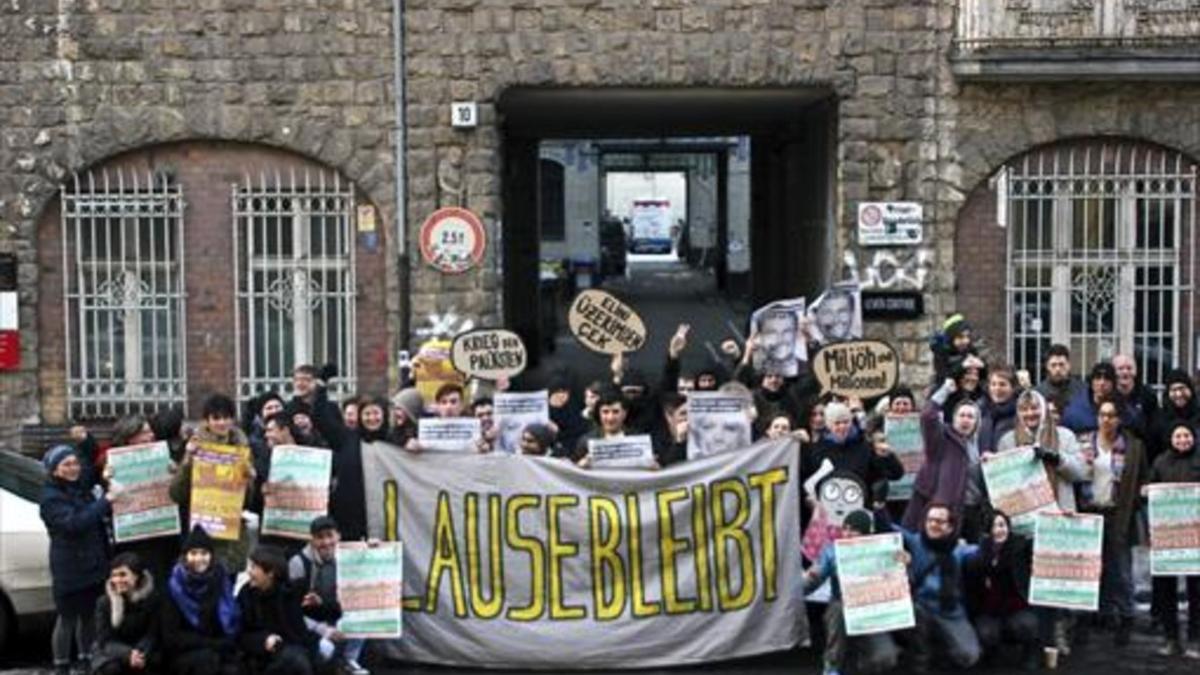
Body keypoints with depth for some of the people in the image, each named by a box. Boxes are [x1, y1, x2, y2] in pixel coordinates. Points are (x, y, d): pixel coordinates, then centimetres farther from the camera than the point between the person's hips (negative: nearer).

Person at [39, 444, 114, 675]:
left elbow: (96, 517, 27)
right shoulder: (50, 497, -13)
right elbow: (74, 523, -29)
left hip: (94, 566, 7)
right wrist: (105, 500, -31)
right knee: (67, 619, 2)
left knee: (89, 615, 14)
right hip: (69, 570, -7)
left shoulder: (81, 488, 11)